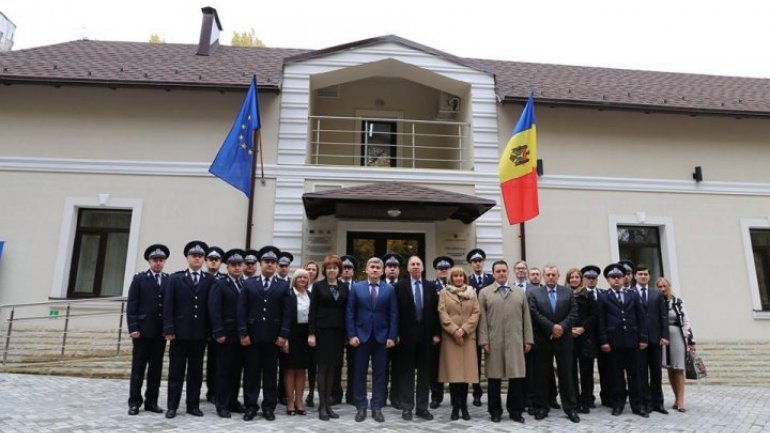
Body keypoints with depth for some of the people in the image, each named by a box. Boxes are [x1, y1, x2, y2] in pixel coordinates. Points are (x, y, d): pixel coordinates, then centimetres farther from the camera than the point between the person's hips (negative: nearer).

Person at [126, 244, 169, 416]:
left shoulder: (170, 280, 8)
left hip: (161, 331, 2)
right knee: (138, 367, 3)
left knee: (156, 367, 7)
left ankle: (151, 401, 15)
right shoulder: (139, 279, 3)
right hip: (143, 330, -2)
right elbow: (131, 305, -2)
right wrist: (133, 327, -10)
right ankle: (134, 402, 11)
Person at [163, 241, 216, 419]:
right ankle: (172, 406, 15)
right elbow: (168, 306, -2)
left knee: (196, 371, 8)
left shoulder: (210, 281, 4)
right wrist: (168, 329, -9)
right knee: (176, 371, 6)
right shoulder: (175, 278, 4)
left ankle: (193, 405, 17)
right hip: (180, 332, -1)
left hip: (200, 333, 1)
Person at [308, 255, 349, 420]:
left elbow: (347, 310, 7)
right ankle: (322, 405, 9)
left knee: (333, 368, 7)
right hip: (322, 331, -3)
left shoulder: (345, 287, 8)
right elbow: (312, 311, -4)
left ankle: (328, 404, 16)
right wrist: (311, 333, -10)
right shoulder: (318, 286, 0)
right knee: (322, 367, 1)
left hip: (338, 331, 3)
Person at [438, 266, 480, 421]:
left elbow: (476, 313, 3)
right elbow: (442, 314, -2)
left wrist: (464, 329, -10)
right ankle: (456, 407, 5)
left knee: (466, 372, 1)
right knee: (453, 372, -2)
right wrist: (454, 330, -13)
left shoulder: (472, 292, 12)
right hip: (450, 337, -1)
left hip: (468, 336, 1)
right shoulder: (444, 293, 7)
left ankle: (464, 407, 10)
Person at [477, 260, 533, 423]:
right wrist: (484, 341, -7)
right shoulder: (484, 293, 5)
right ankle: (495, 411, 16)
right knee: (494, 377, 5)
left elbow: (526, 317, 10)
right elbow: (482, 319, 0)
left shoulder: (520, 292, 13)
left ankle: (515, 411, 16)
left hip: (515, 342, 2)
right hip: (494, 342, -2)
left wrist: (528, 340, 4)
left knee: (517, 376, 3)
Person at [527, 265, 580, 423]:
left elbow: (573, 313, -1)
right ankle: (542, 407, 15)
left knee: (566, 374, 6)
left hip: (564, 339, 1)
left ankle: (571, 408, 15)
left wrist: (562, 327, -15)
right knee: (542, 375, 6)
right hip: (542, 340, -1)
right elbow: (535, 314, -8)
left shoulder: (568, 292, 7)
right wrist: (552, 327, -16)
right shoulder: (534, 293, 2)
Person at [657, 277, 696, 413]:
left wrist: (691, 340, -3)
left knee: (678, 369, -1)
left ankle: (681, 400, 3)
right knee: (670, 369, 6)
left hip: (678, 337, -1)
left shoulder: (678, 302, 1)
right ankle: (676, 398, 14)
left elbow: (686, 321, 1)